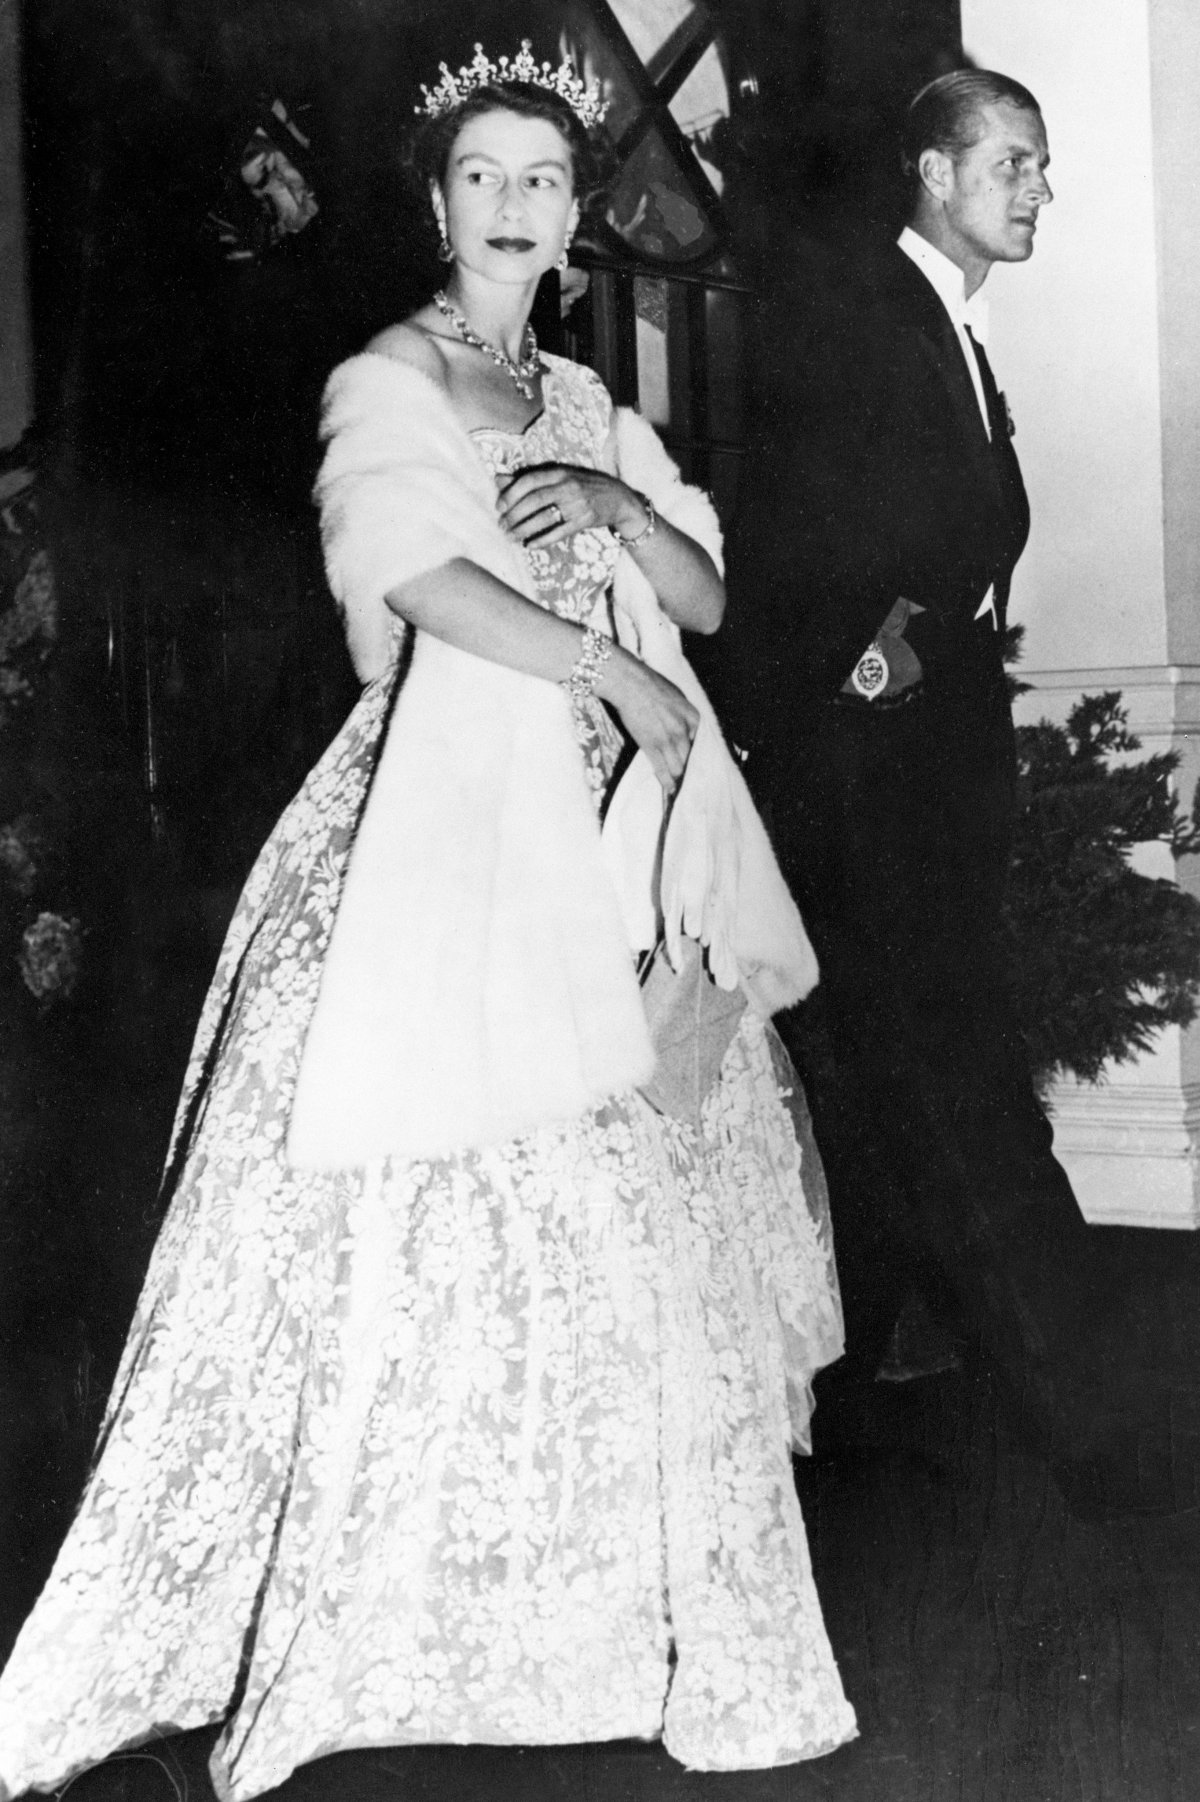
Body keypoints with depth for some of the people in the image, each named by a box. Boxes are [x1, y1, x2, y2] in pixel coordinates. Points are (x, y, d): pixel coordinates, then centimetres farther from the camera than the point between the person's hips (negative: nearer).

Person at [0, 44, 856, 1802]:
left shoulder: (586, 407, 19)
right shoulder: (384, 386, 0)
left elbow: (707, 596, 13)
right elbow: (419, 577, -17)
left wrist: (613, 504, -6)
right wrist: (619, 674, -14)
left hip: (615, 831, 7)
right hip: (461, 819, -6)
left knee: (643, 1211, 9)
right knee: (463, 1207, -9)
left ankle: (627, 1593, 24)